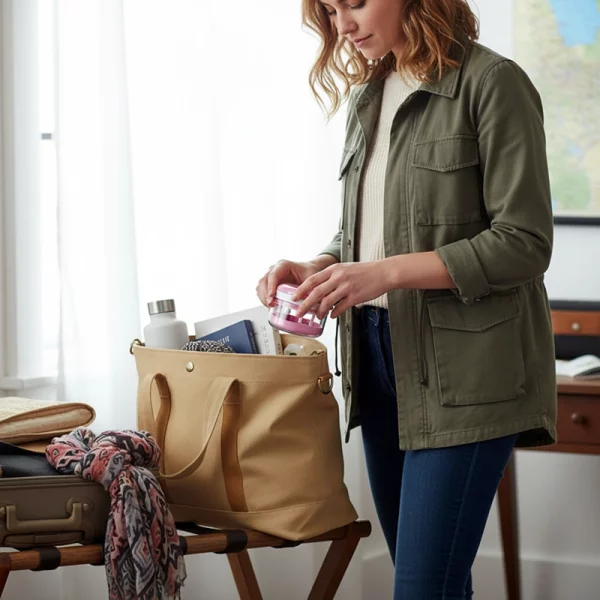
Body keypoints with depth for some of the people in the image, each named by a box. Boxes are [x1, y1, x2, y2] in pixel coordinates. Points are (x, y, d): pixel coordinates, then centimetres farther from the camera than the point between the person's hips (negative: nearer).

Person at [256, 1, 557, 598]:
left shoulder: (492, 83, -9)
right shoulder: (369, 95, 15)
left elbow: (523, 244, -14)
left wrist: (385, 273, -19)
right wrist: (317, 269, 0)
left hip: (463, 368, -7)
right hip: (379, 352, 8)